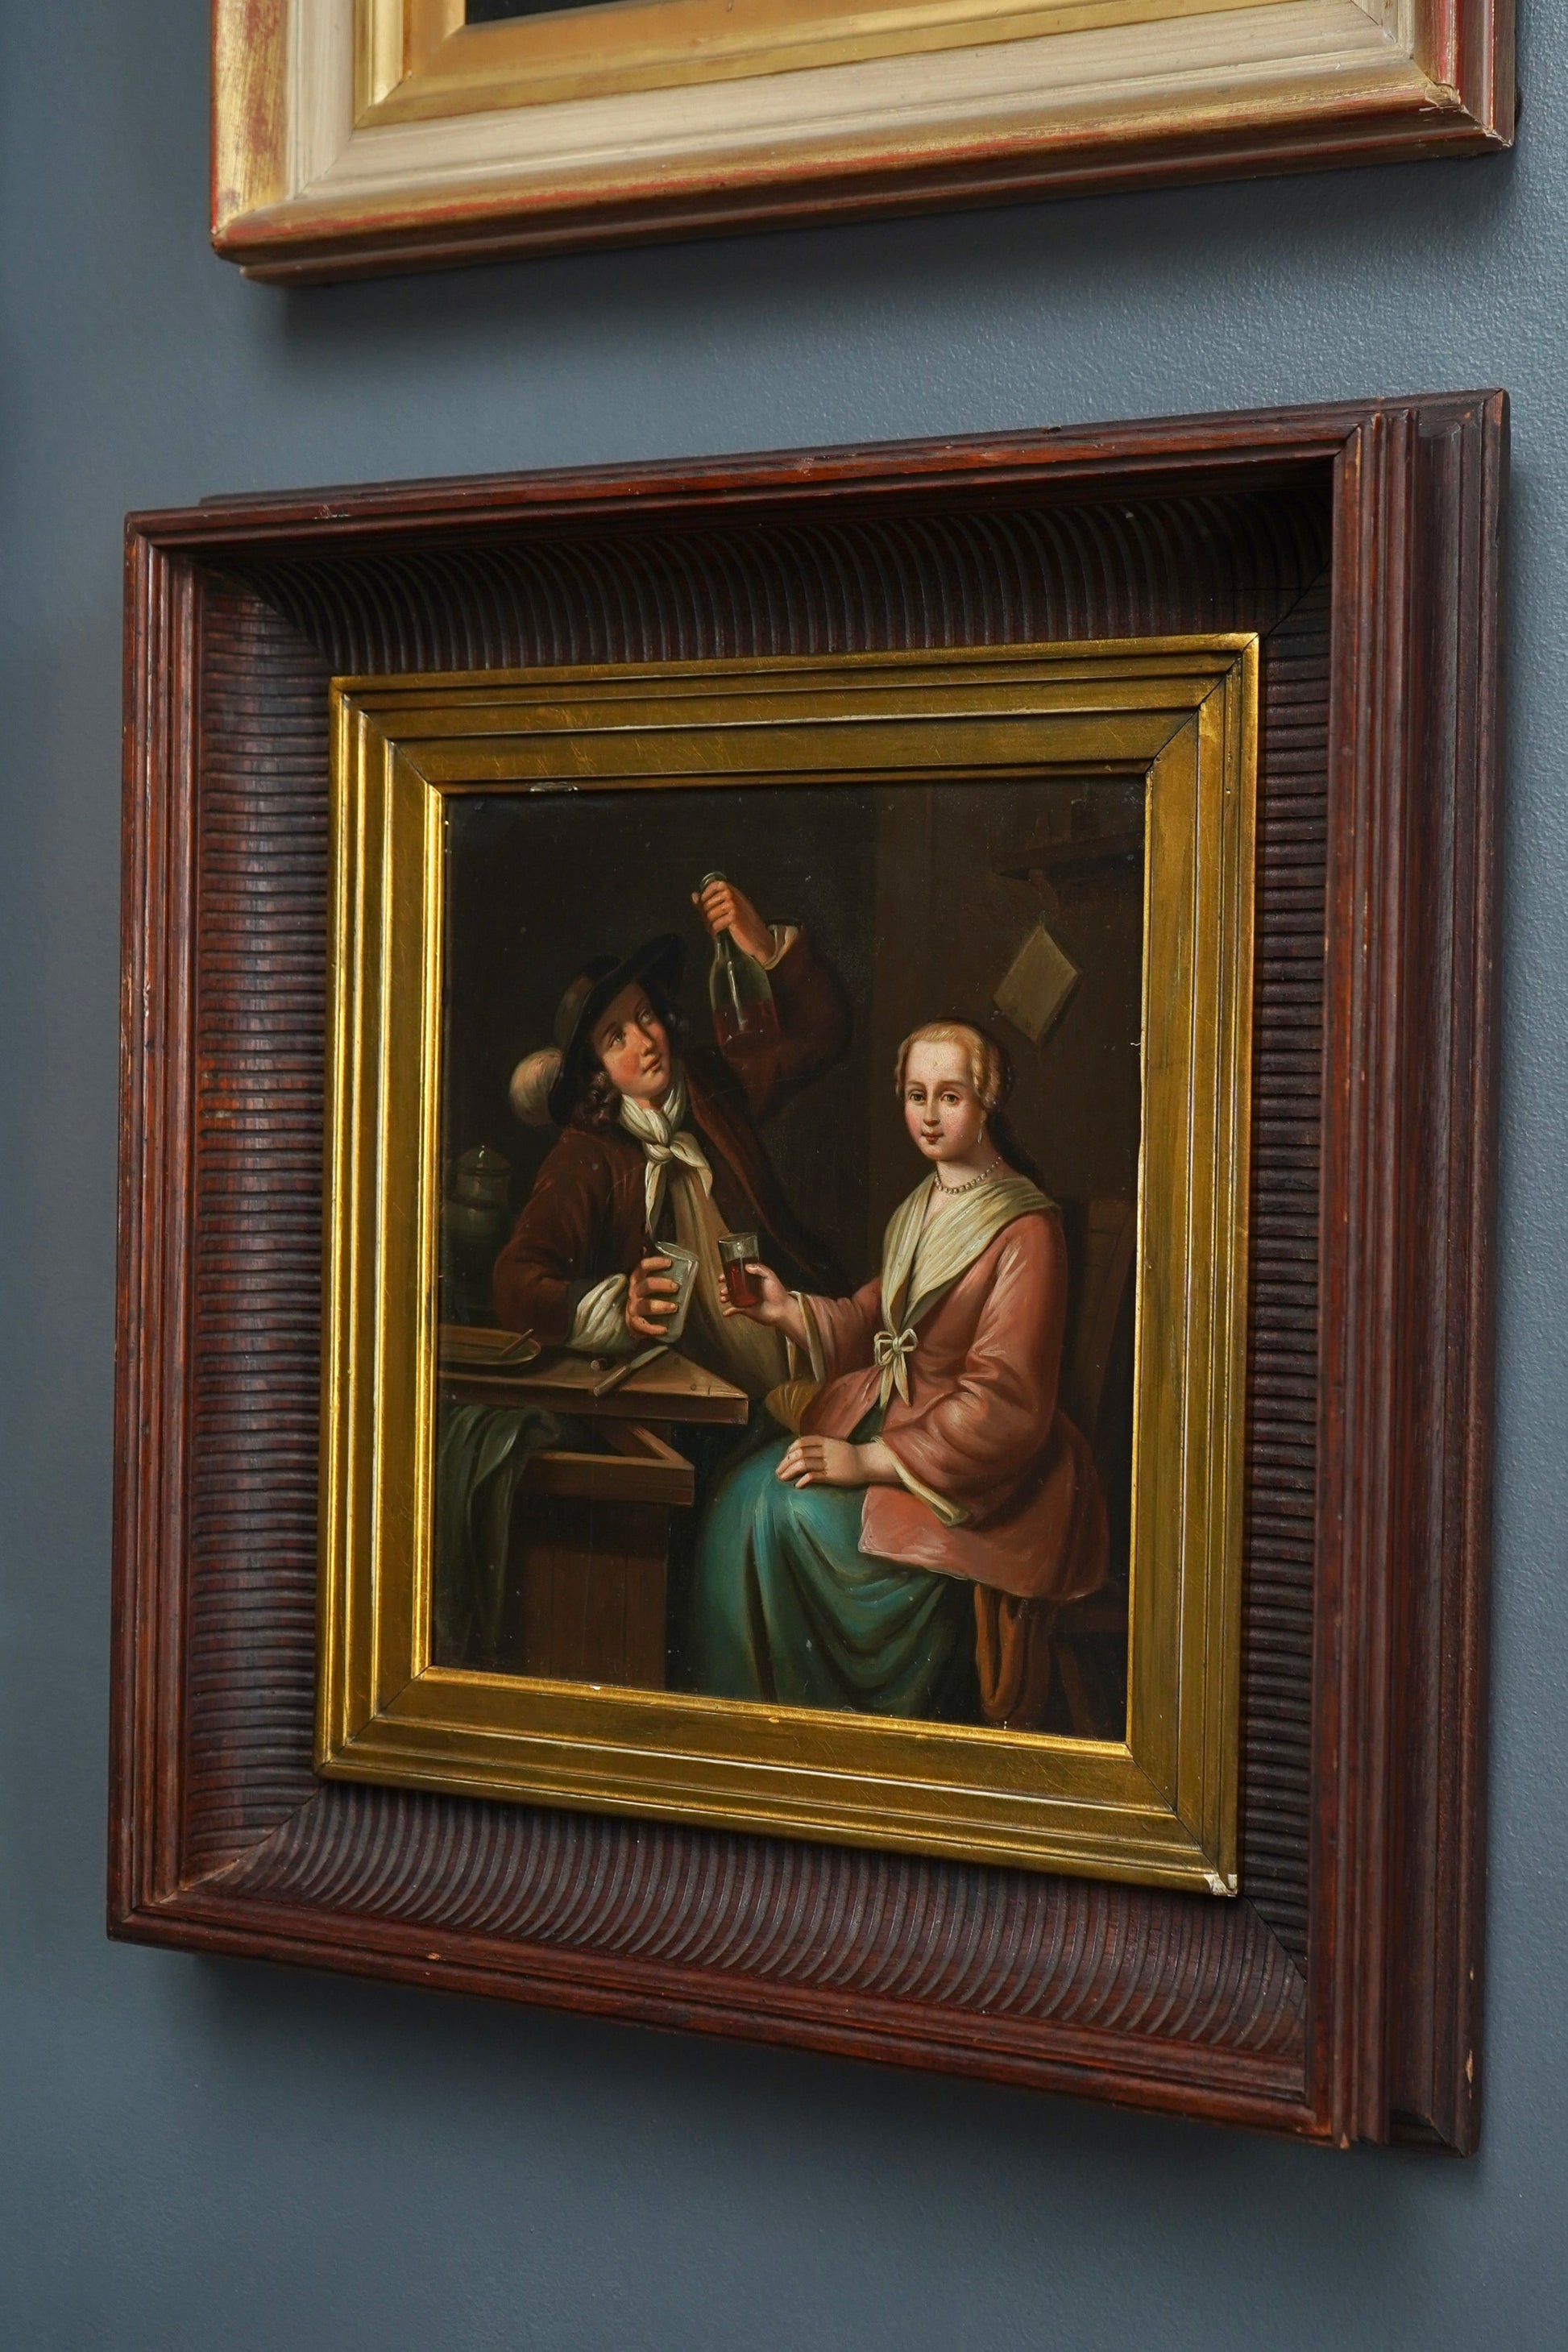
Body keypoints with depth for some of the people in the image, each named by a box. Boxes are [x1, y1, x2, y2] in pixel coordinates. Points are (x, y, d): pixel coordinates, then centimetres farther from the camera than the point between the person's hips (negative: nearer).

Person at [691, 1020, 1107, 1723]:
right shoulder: (918, 1209, 11)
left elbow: (1005, 1408, -18)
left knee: (796, 1511, -23)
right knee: (745, 1491, -14)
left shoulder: (1025, 1232, -15)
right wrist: (788, 1309, -1)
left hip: (980, 1475, -8)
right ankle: (751, 1712, -2)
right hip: (881, 1420, 8)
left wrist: (872, 1462, -21)